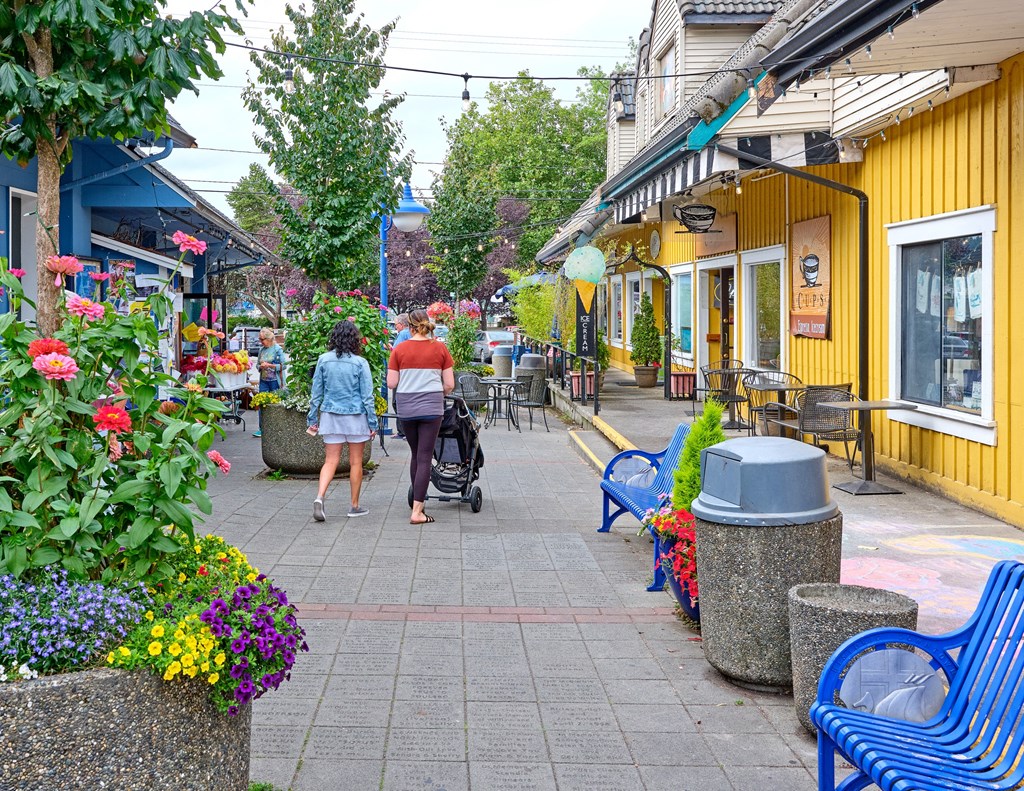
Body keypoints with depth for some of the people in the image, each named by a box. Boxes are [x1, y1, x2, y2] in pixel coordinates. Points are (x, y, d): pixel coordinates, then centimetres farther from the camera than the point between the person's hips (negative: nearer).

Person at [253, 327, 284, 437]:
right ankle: (261, 429, 4)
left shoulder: (278, 350, -5)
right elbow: (257, 364, 20)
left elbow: (282, 366, -8)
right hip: (263, 380, 5)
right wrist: (261, 366, -3)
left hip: (274, 381, -5)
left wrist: (268, 365, -12)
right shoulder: (262, 350, 11)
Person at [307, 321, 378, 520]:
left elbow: (316, 392, 4)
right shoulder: (360, 363, -9)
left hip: (330, 416, 2)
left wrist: (313, 418, 11)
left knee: (331, 460, 6)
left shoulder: (323, 360, -2)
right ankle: (354, 506, 17)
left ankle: (320, 497, -15)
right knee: (356, 462, 9)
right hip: (355, 416, -2)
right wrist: (373, 422, 0)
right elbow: (367, 396, -6)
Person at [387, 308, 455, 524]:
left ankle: (418, 503, 24)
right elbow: (449, 384, -2)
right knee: (424, 457, -1)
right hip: (431, 407, -2)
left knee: (415, 454, 18)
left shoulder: (399, 350, -1)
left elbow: (391, 383, -2)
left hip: (406, 407, 2)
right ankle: (417, 512, -6)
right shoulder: (440, 348, -2)